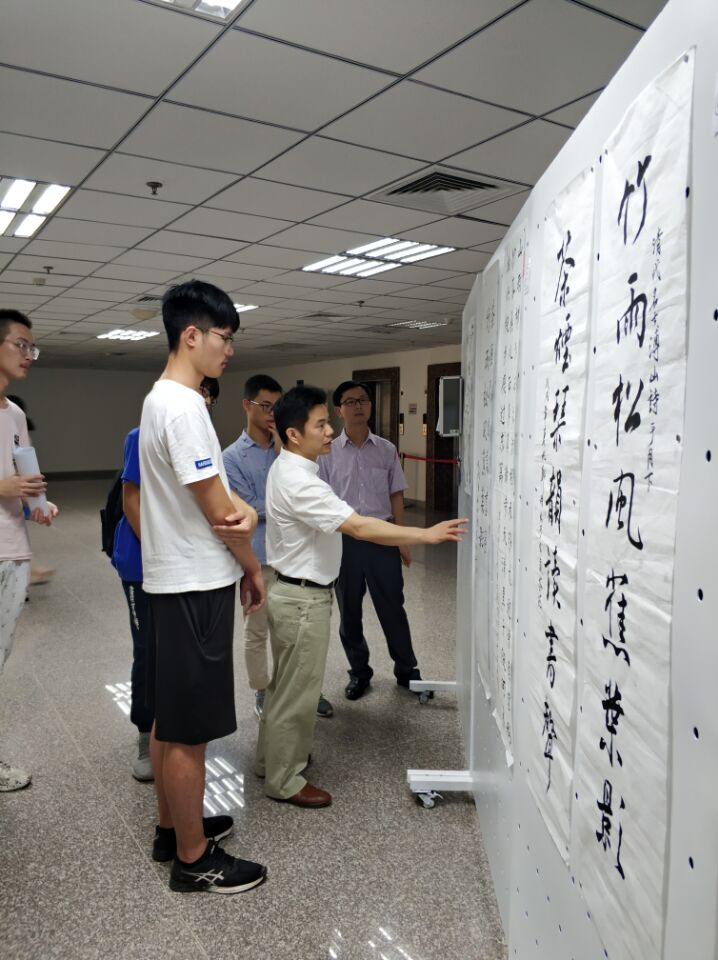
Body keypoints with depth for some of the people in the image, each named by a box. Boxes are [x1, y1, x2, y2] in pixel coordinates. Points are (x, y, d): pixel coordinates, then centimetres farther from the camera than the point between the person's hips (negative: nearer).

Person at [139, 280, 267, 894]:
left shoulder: (165, 399, 13)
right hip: (198, 584, -11)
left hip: (179, 582, 11)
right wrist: (253, 568, -3)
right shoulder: (183, 406, -20)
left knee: (171, 719, 19)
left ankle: (173, 827, 35)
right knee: (189, 729, 2)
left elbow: (213, 491, 14)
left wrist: (243, 509, -7)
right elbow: (215, 510, -18)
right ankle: (194, 859, 16)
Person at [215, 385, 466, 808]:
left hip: (294, 592, 10)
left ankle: (272, 758, 39)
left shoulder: (288, 469, 5)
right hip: (304, 599, -10)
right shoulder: (300, 483, -27)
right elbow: (361, 527, -31)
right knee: (298, 693, 5)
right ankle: (285, 781, 20)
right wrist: (426, 535, -29)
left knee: (286, 685, 23)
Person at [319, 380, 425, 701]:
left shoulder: (387, 450, 2)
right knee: (349, 610, 11)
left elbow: (396, 495, 7)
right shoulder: (328, 453, -2)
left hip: (382, 536, 0)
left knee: (392, 606, 7)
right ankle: (359, 671, 28)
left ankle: (406, 669, 25)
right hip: (344, 538, 0)